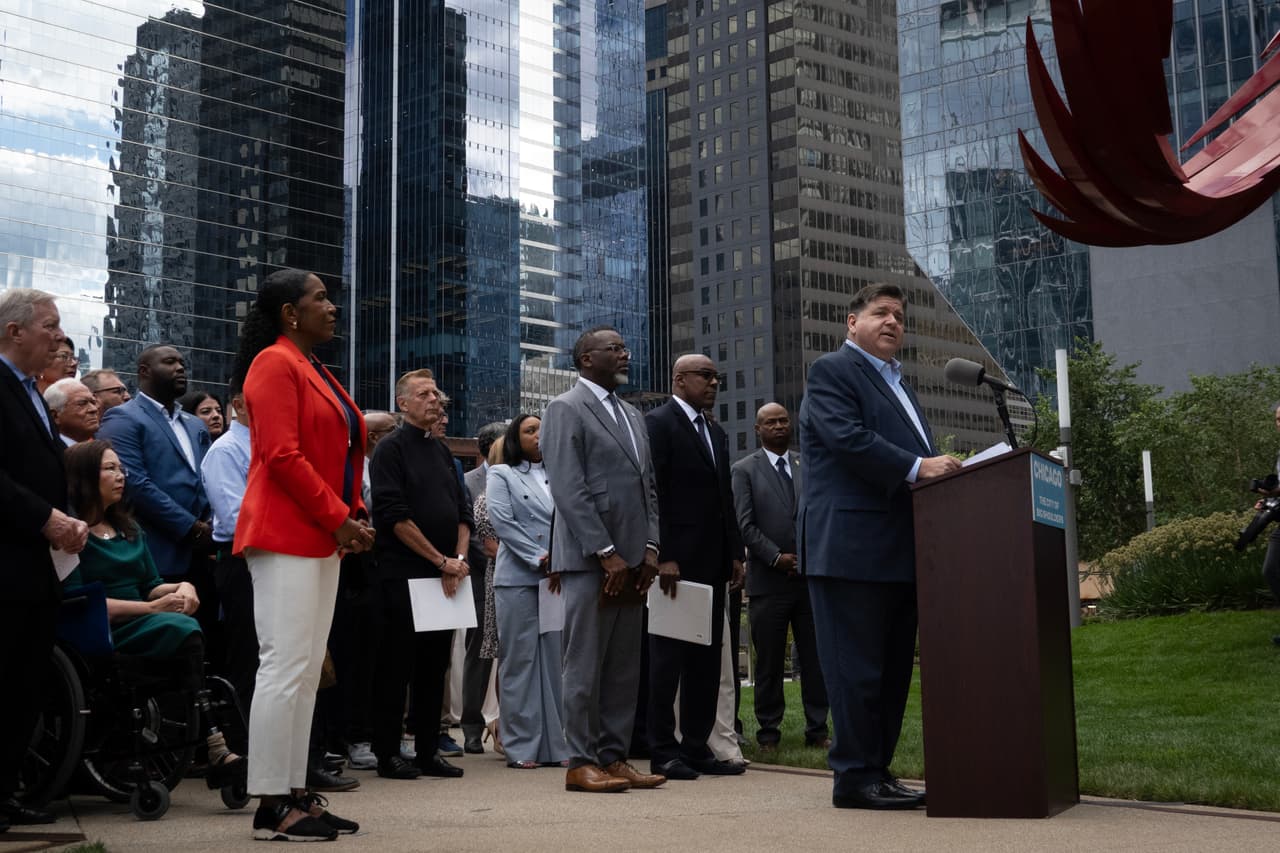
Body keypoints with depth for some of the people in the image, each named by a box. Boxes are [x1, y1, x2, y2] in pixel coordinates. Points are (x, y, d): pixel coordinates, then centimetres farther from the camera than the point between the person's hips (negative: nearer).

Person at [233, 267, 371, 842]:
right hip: (286, 535, -10)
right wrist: (338, 519, -15)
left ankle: (297, 795, 13)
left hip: (321, 539, 10)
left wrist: (355, 515, 5)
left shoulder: (316, 371, 20)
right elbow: (282, 456, -17)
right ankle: (272, 807, -5)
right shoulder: (275, 364, -7)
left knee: (306, 671, 9)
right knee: (285, 665, -9)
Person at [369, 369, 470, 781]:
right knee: (397, 665, -2)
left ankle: (428, 750, 15)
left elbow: (462, 511, 16)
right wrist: (441, 560, -13)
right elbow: (394, 515, -13)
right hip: (403, 575, -6)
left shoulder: (441, 450, 18)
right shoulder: (392, 448, -4)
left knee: (435, 665, 9)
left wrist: (459, 559, -2)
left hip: (445, 577, 6)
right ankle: (388, 753, 5)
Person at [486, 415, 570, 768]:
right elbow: (502, 520, -4)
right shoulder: (501, 474, 8)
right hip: (518, 578, -3)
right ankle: (521, 747, 1)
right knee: (520, 660, -2)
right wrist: (538, 558, -11)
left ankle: (555, 743, 7)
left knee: (555, 659, 3)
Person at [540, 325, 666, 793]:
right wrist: (606, 553, -15)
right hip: (589, 559, -7)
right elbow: (569, 489, -12)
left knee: (625, 666, 8)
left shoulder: (632, 415, 21)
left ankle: (614, 756, 14)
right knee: (585, 665, -3)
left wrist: (650, 547, 5)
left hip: (632, 560, 7)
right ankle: (581, 762, 3)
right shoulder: (566, 409, -3)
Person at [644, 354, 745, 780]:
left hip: (713, 563, 8)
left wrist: (735, 553, 13)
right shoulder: (658, 423, -6)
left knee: (707, 657, 9)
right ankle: (662, 750, 3)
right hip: (676, 561, -8)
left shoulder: (716, 432, 20)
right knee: (668, 656, -2)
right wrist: (663, 557, -19)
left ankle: (696, 745, 15)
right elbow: (653, 493, -13)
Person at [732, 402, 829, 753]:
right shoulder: (744, 470, 3)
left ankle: (817, 730, 12)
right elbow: (745, 524, -3)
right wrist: (776, 557, -11)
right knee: (769, 662, 4)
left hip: (811, 576, 3)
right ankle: (768, 732, 12)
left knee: (815, 659, 4)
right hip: (769, 580, -3)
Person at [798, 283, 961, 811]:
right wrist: (918, 467, -21)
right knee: (857, 667, -6)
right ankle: (855, 777, 1)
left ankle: (877, 771, 17)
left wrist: (941, 466, 5)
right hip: (852, 545, -9)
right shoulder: (833, 370, -3)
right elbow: (847, 437, -17)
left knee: (893, 668, 11)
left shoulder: (896, 382, 25)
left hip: (898, 550, 9)